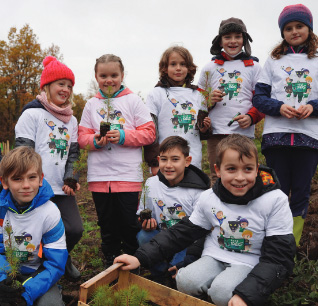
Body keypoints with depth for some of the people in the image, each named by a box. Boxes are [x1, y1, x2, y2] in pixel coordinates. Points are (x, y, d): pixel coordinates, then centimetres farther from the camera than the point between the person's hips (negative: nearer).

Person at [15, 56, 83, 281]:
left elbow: (73, 153, 14)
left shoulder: (71, 120, 15)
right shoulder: (32, 114, -2)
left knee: (75, 229, -3)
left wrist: (71, 179, -2)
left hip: (62, 189, 5)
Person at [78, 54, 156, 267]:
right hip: (99, 175, 3)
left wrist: (123, 136, -17)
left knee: (129, 223, 4)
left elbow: (149, 133, -4)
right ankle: (111, 263, 31)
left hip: (128, 175, -2)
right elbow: (82, 137, 8)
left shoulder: (133, 101, 2)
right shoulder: (91, 105, 10)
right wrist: (95, 140, -14)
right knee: (107, 225, 13)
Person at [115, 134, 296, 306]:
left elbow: (278, 257, -15)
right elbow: (182, 232, 3)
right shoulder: (209, 198, -5)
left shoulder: (275, 201, -15)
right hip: (214, 257, 3)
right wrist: (141, 258, -7)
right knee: (185, 281, -25)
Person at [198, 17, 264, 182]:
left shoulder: (254, 67, 12)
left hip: (244, 132, 0)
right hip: (216, 132, 1)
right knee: (218, 178, 2)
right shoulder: (209, 68, 14)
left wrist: (251, 117, -9)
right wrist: (209, 100, -7)